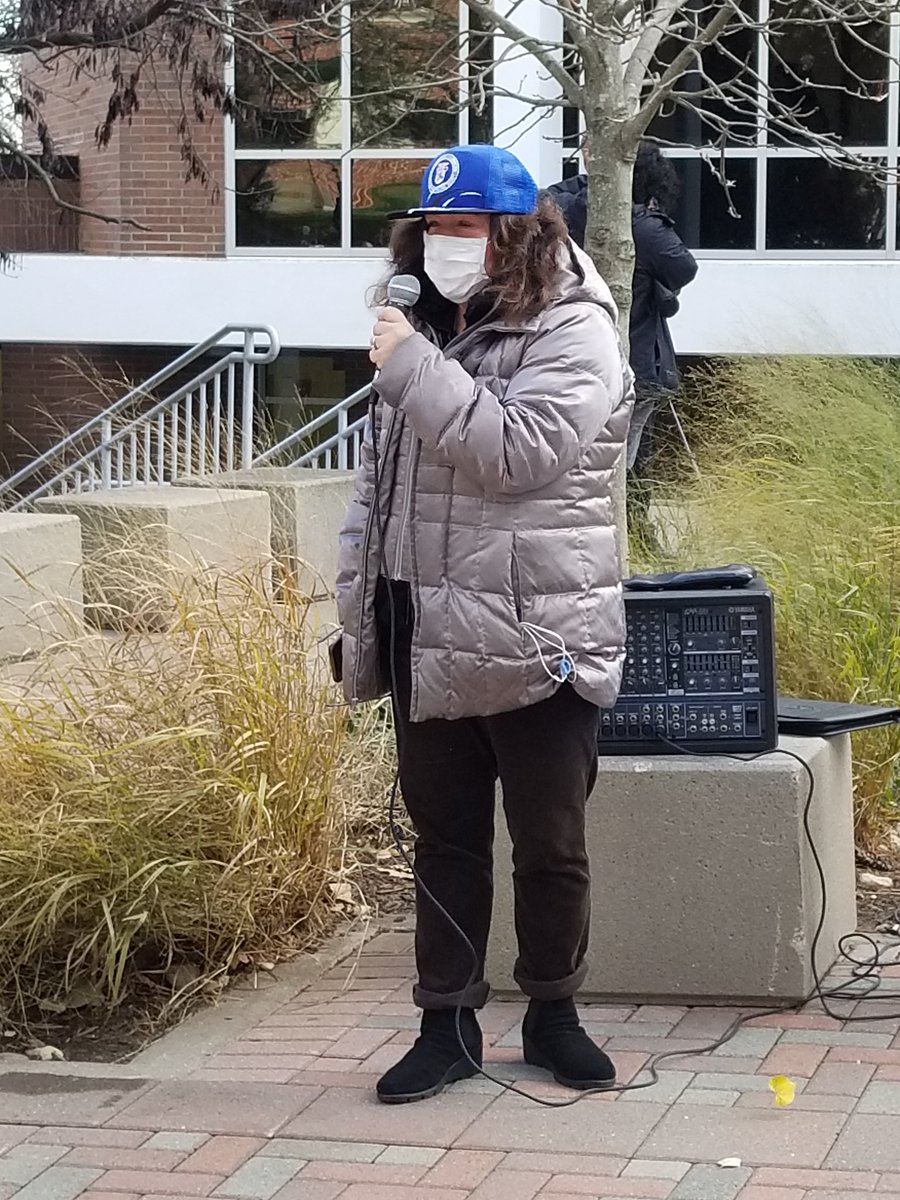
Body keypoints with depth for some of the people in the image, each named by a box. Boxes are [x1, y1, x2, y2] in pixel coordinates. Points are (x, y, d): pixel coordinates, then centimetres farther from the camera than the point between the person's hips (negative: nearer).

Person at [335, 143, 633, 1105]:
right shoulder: (426, 333, 14)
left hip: (532, 645, -6)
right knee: (444, 843, 12)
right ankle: (446, 1023, 20)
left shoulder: (571, 337, -8)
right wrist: (357, 612, 14)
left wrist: (413, 370, -19)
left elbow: (517, 452, -24)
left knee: (551, 847, 6)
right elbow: (375, 484, 18)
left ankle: (552, 1013, 23)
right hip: (427, 645, 6)